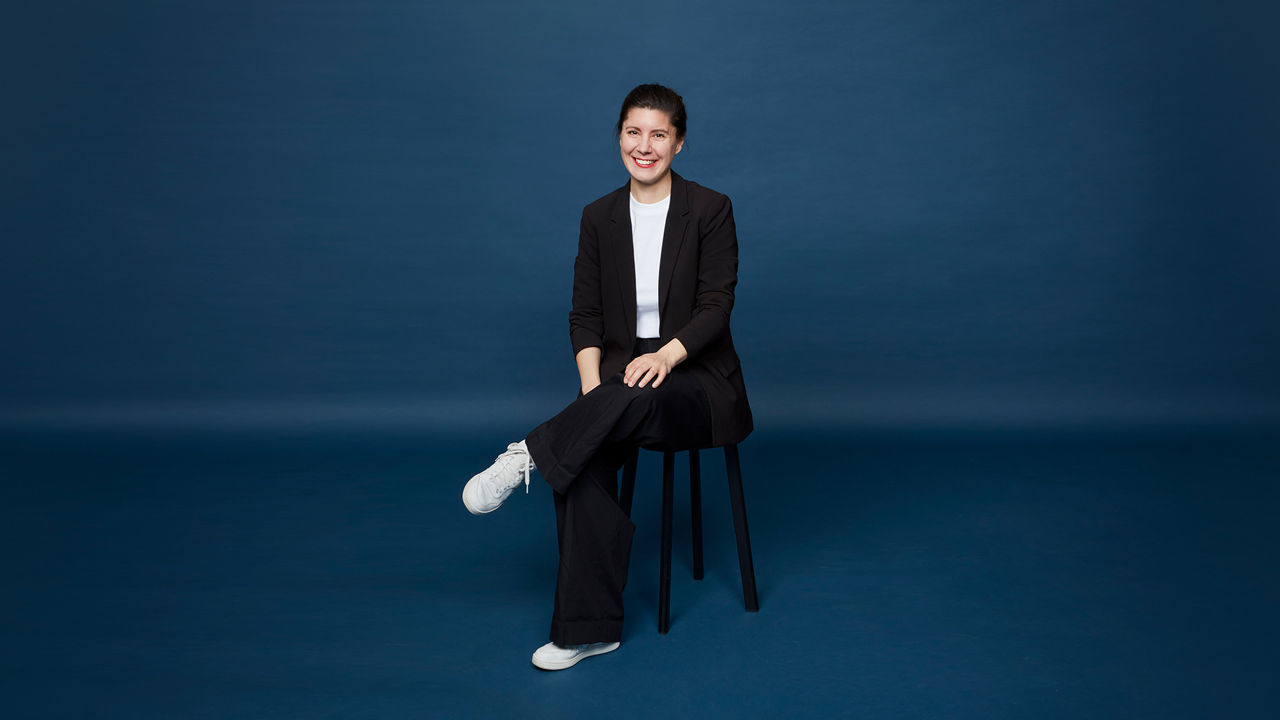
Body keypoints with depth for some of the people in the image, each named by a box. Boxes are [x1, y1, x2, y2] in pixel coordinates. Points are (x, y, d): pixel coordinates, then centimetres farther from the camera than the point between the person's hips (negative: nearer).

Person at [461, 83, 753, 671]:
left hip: (695, 381, -2)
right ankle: (589, 629, -17)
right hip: (621, 378, 3)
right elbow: (584, 313, 5)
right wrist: (591, 384, -13)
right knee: (585, 460, -27)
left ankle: (529, 456, -18)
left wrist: (667, 354, -27)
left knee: (636, 397, -39)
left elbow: (716, 307, -8)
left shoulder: (710, 209, -2)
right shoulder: (599, 216, 8)